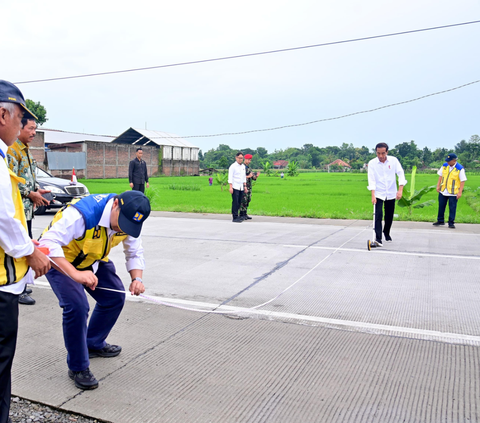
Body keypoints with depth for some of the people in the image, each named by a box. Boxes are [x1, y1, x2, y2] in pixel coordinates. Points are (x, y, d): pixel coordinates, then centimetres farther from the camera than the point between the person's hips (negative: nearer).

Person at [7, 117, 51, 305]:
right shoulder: (12, 150, -13)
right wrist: (31, 194, -14)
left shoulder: (26, 150, 17)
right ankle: (19, 291, 2)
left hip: (27, 207, 10)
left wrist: (37, 189, 8)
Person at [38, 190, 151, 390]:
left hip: (92, 260, 7)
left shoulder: (129, 218, -18)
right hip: (60, 260, -7)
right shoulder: (81, 214, -40)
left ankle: (94, 344, 31)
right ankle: (78, 368, -1)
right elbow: (48, 244, -43)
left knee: (114, 297, 6)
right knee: (77, 306, -21)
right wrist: (75, 274, -55)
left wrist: (137, 278, -25)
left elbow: (135, 252, -6)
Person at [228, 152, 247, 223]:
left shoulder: (243, 166, 16)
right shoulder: (233, 166, -5)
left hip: (241, 188, 7)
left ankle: (236, 215, 15)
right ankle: (235, 218, -6)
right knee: (235, 202, -8)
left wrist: (245, 186, 17)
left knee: (239, 203, 7)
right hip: (235, 187, -6)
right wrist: (230, 187, -15)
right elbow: (230, 177, -9)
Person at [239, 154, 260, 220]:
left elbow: (252, 177, 17)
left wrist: (256, 176, -3)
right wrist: (248, 176, -21)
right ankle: (241, 215, -3)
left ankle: (245, 214, 15)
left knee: (248, 200, 8)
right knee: (243, 201, -9)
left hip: (249, 187, 8)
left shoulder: (248, 167, 18)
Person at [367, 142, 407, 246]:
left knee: (389, 216, 11)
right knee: (378, 215, -14)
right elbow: (372, 180, -12)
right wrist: (373, 195, -20)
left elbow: (401, 174, -6)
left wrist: (400, 190, -17)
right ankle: (378, 238, -14)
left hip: (391, 194, 2)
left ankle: (387, 232, 36)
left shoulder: (394, 160, -5)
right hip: (378, 194, -2)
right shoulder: (372, 163, -8)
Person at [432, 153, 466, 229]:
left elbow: (462, 181, -11)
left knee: (452, 208, 1)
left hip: (453, 193, -5)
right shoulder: (444, 165, 1)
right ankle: (440, 221, 24)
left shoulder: (460, 169, -12)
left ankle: (451, 223, 10)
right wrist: (438, 186, 5)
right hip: (443, 191, 5)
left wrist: (460, 192, -15)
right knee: (441, 206, 11)